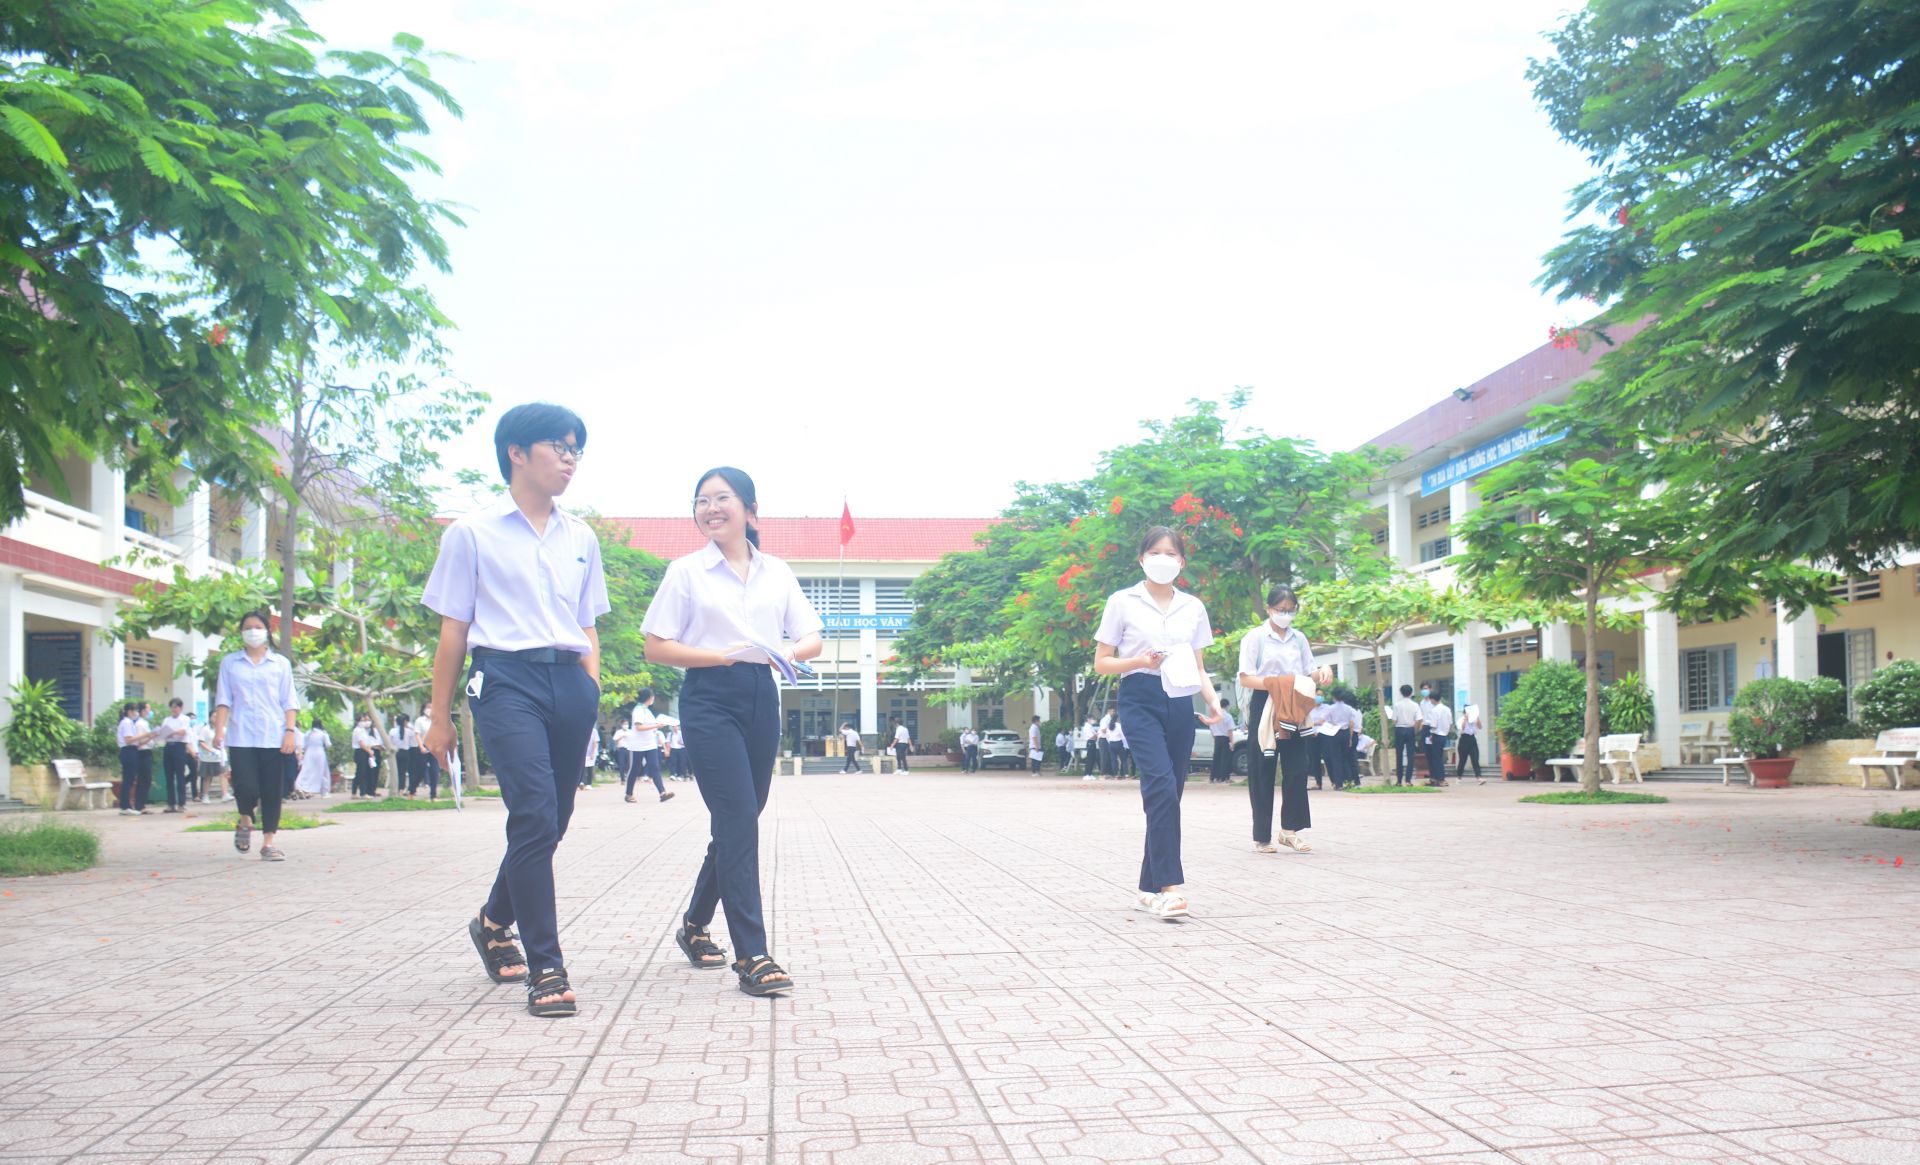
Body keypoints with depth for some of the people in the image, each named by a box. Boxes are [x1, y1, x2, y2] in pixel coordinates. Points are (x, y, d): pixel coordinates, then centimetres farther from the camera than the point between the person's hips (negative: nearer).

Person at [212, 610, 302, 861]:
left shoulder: (280, 663, 10)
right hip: (241, 737, 0)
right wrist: (219, 729, -4)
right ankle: (244, 821, 22)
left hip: (273, 737, 0)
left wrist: (290, 731, -3)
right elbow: (223, 699, 7)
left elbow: (289, 701, 8)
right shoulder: (230, 662, 10)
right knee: (246, 787, -10)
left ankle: (268, 843, 8)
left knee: (271, 790, 0)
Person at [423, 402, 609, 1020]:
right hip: (507, 677, -5)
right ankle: (546, 969, -9)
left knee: (550, 822, 8)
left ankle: (494, 922, 35)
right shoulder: (473, 533, 5)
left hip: (569, 681, 5)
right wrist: (439, 715, 5)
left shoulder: (581, 538, 17)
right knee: (535, 816, -16)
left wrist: (591, 691, 9)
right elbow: (453, 631, 6)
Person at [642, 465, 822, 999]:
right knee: (739, 821, -13)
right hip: (710, 699, -4)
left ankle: (695, 925, 33)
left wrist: (790, 652, -12)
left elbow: (812, 638, 11)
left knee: (736, 820, 11)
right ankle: (752, 956, -11)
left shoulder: (777, 572, 12)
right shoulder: (686, 571, 3)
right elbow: (656, 647, -1)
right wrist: (721, 655, -15)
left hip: (761, 699, 4)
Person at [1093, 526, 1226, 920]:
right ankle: (1170, 886, -25)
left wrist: (1213, 699, 0)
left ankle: (1149, 889, 15)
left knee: (1169, 794, 4)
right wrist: (1140, 661, -14)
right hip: (1140, 700, -4)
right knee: (1162, 786, -22)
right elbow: (1101, 663, 4)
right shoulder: (1122, 603, 4)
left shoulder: (1193, 607, 15)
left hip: (1180, 704, 5)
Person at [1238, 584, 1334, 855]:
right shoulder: (1255, 637, -1)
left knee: (1297, 771, -1)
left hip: (1294, 712, 4)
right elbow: (1245, 678, -7)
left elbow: (1309, 673, 16)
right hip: (1264, 708, -4)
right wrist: (1274, 684, -22)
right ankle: (1261, 836, 6)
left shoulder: (1299, 639, 13)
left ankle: (1290, 830, 10)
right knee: (1263, 773, -1)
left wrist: (1323, 673, -6)